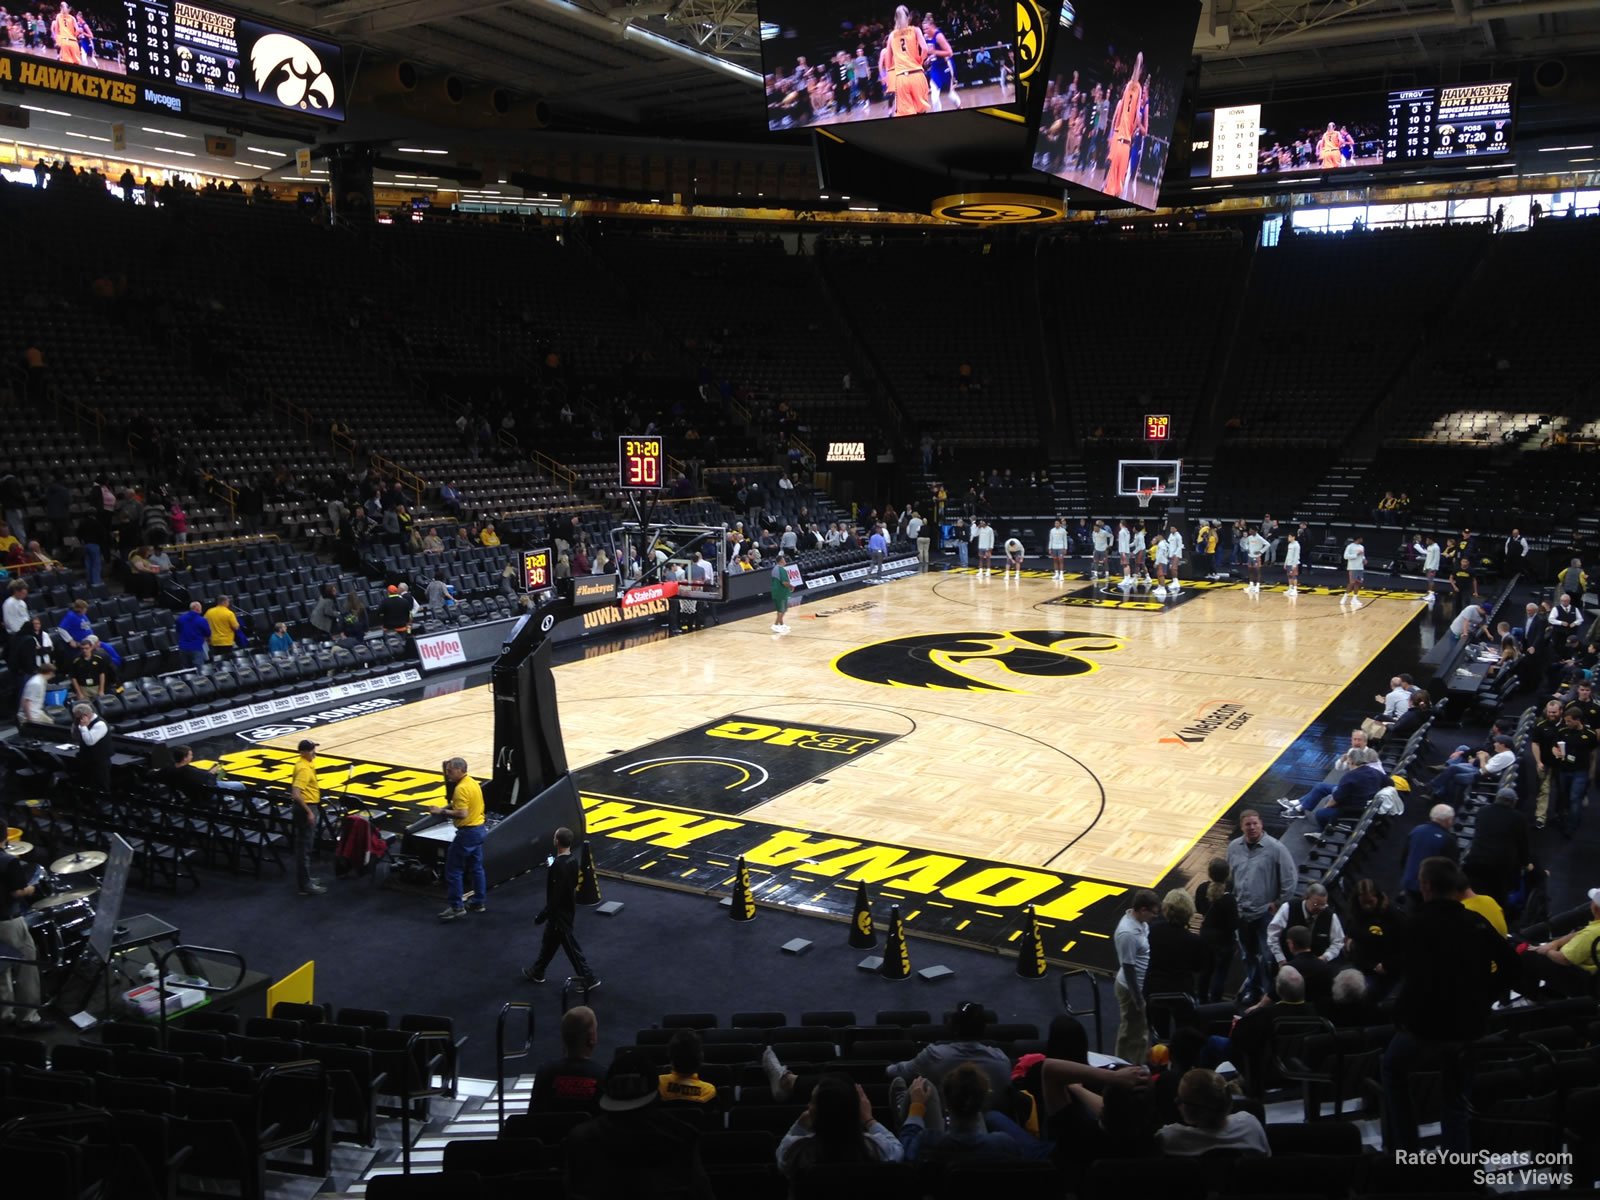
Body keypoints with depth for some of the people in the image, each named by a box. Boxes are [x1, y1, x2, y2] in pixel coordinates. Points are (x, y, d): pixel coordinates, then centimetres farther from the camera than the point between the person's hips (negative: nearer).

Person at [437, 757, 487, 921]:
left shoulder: (461, 788, -20)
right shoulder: (474, 783, 10)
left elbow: (462, 814, -27)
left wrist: (444, 812, -17)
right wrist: (451, 806, 10)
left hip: (467, 832, -10)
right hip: (479, 829, 10)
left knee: (453, 870, -1)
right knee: (477, 868, 16)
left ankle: (456, 906, 2)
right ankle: (480, 902, 21)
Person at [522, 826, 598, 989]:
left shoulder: (558, 865, -29)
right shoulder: (573, 860, -3)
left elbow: (555, 895, -26)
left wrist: (542, 915, -17)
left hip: (560, 912, -9)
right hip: (569, 908, 9)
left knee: (571, 946, 3)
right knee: (549, 941, 23)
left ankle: (589, 979, 11)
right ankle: (537, 972, 39)